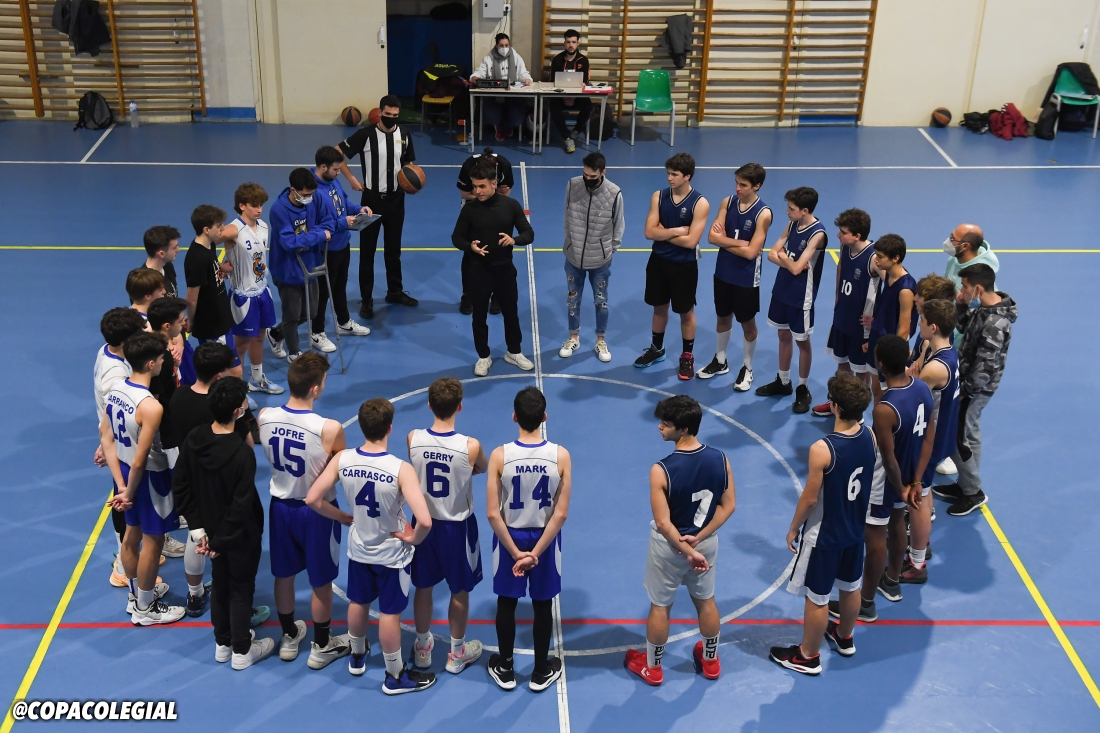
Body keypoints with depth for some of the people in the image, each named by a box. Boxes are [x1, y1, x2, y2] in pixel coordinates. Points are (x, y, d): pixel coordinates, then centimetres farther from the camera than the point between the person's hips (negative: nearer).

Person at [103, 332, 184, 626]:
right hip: (149, 477, -8)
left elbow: (106, 438, -1)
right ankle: (145, 609, 27)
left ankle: (137, 593, 44)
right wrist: (129, 491, -12)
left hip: (125, 470, 8)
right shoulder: (151, 407, -31)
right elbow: (140, 461, -28)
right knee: (152, 541, 11)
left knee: (132, 533, 24)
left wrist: (121, 485, -1)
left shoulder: (115, 390, -5)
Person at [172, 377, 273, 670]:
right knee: (241, 589, 13)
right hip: (241, 535, -6)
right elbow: (242, 506, -27)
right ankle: (241, 651, 29)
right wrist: (220, 541, -14)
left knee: (220, 584, 24)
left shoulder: (194, 439, -11)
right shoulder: (242, 452, -30)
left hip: (212, 528, 6)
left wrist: (197, 527, 1)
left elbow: (180, 487, -4)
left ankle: (222, 644, 40)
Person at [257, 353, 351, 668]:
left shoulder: (264, 417, -15)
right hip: (317, 510, -4)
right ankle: (322, 647, 33)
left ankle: (289, 637, 43)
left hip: (280, 505, 4)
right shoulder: (329, 429, -30)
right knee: (321, 582, 16)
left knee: (283, 575, 23)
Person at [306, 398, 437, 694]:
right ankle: (396, 676, 33)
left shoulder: (342, 459, -19)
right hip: (392, 553, -4)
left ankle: (357, 657, 51)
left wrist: (343, 517, 3)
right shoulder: (401, 469, -31)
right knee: (389, 613, 14)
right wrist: (413, 539, -16)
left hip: (358, 548, 4)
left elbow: (312, 500, -12)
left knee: (358, 602, 27)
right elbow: (424, 522, -37)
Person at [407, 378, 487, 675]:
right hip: (457, 526, -3)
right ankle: (457, 653, 33)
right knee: (460, 591, 17)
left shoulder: (413, 439, -16)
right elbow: (483, 468, -2)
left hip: (424, 523, 3)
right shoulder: (470, 446, -25)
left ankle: (423, 648, 40)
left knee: (423, 587, 21)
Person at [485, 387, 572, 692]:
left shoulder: (500, 455, -19)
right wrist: (536, 552, -12)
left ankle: (505, 669, 33)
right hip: (545, 538, 0)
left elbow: (492, 513, -17)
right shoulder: (561, 456, -17)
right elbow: (561, 513, -16)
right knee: (543, 605, 17)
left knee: (506, 603, 18)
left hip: (509, 537, 0)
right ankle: (542, 671, 32)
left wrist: (515, 552, -9)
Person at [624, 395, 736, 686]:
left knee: (660, 606, 17)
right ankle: (710, 660, 45)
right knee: (706, 600, 25)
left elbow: (663, 523, -25)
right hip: (707, 541, 4)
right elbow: (728, 506, -8)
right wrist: (698, 538, -11)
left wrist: (686, 550, -15)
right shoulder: (720, 459, -15)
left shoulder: (661, 470, -29)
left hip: (670, 546, -4)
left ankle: (652, 667, 36)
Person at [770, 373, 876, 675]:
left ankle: (808, 656, 28)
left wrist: (793, 529, -5)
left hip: (823, 535, -7)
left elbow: (810, 498, -22)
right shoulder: (870, 436, -11)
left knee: (817, 597, 11)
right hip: (855, 529, 7)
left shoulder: (822, 449, -32)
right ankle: (844, 637, 50)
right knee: (851, 587, 26)